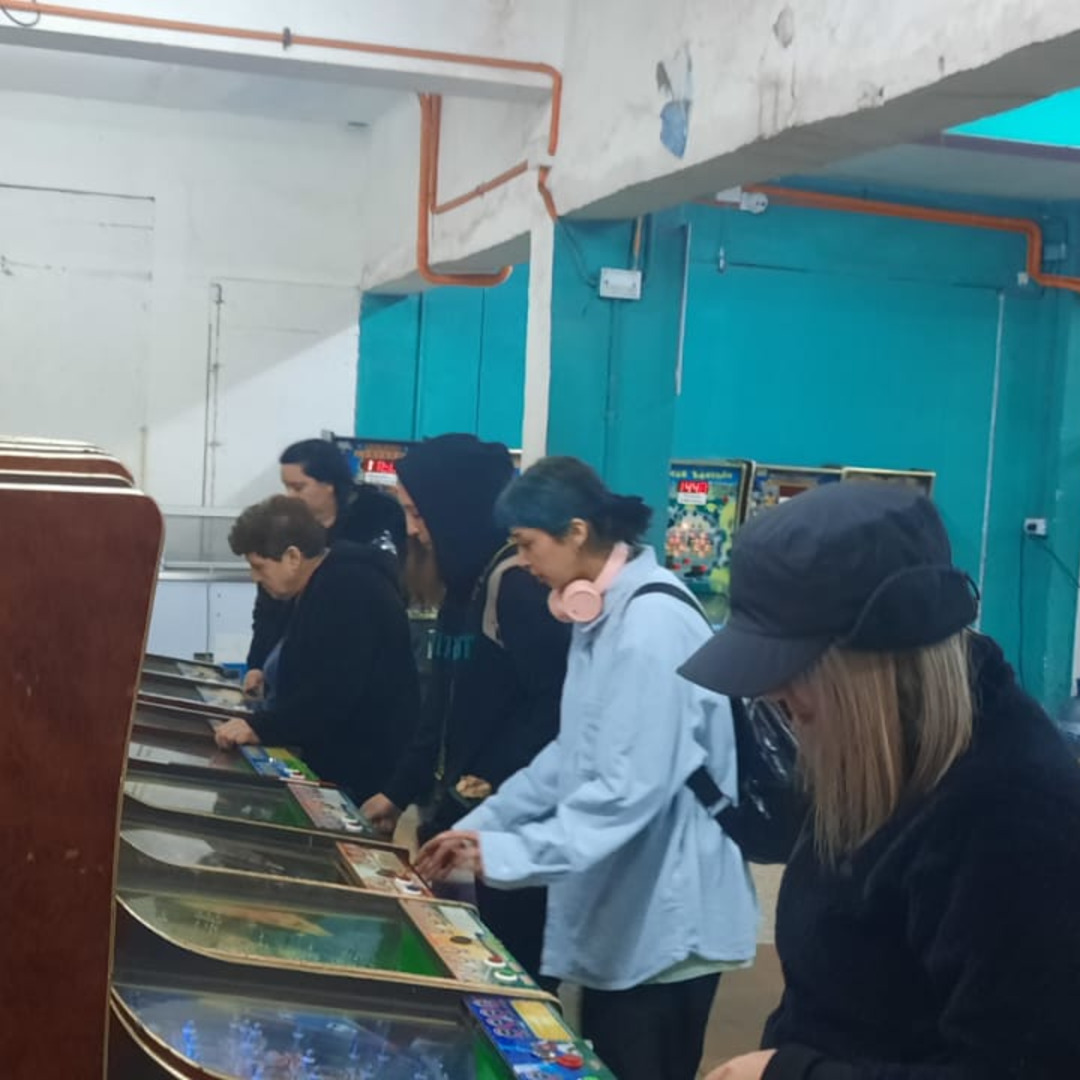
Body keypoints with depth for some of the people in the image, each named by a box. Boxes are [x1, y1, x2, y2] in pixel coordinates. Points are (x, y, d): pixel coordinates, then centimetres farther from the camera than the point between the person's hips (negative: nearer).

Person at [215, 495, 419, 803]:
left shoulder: (350, 591, -22)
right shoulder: (321, 587, 12)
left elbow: (334, 693, -28)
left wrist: (258, 728, -21)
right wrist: (263, 721, 4)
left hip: (364, 770, -10)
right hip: (336, 760, 10)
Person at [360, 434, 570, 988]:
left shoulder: (518, 583, -16)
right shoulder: (466, 581, 14)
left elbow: (557, 704, -21)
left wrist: (496, 784, -21)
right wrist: (400, 791, 16)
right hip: (459, 811, 9)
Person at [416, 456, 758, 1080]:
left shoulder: (654, 622, -21)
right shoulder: (608, 613, 11)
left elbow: (631, 788, -27)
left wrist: (505, 852, -24)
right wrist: (482, 825, 9)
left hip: (664, 923, -9)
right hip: (622, 914, 10)